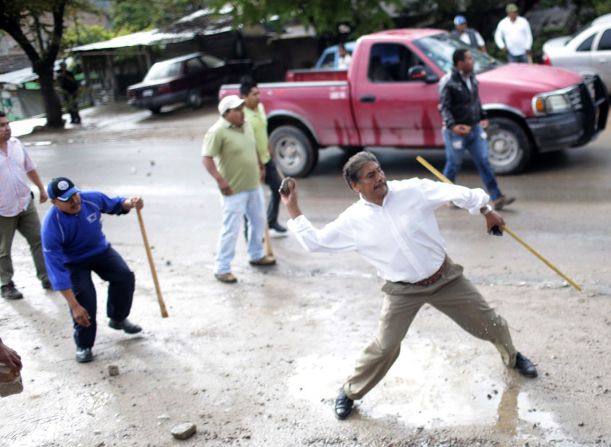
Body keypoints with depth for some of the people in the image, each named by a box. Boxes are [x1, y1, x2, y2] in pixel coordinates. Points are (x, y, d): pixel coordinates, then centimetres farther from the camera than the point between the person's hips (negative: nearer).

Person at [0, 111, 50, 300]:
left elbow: (30, 168, 15)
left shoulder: (16, 143, 2)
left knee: (38, 240, 9)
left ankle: (46, 277, 21)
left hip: (26, 203, 5)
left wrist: (41, 188, 20)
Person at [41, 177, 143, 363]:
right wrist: (74, 306, -38)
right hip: (74, 262, -3)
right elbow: (57, 270, -35)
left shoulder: (92, 198, -24)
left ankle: (118, 319, 13)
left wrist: (129, 203, -24)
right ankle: (84, 346, 4)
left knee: (125, 276, -16)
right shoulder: (51, 226, -35)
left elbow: (114, 205, 2)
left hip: (101, 250, 4)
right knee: (83, 298, -21)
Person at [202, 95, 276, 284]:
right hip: (234, 189, -8)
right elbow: (206, 158, -23)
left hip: (254, 185, 8)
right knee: (231, 229, -4)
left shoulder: (246, 125, 6)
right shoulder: (217, 132, -19)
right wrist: (220, 180, -29)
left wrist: (260, 167, 21)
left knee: (259, 221, 21)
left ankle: (257, 256, 41)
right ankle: (222, 268, 7)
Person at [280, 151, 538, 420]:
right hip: (403, 291, -1)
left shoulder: (413, 190, -14)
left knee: (488, 321, 14)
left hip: (445, 277, 2)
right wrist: (292, 208, -15)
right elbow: (314, 242, -10)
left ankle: (512, 357, 47)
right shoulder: (353, 221, -13)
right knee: (384, 347, -6)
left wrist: (486, 211, 6)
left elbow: (456, 193, -3)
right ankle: (349, 392, 19)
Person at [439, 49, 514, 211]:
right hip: (456, 131, -7)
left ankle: (497, 198, 5)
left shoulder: (471, 78, 7)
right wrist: (452, 125, -29)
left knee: (484, 162, 4)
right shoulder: (448, 82, -16)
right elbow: (444, 107, -18)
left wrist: (482, 117, 17)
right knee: (453, 165, 7)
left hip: (475, 128, 7)